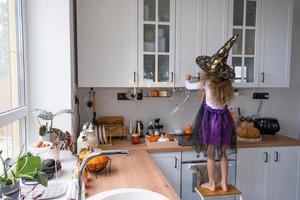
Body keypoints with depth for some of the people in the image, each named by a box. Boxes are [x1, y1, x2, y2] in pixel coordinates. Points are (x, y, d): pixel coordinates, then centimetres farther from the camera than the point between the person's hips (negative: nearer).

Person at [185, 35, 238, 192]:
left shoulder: (207, 83, -13)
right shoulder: (226, 84, -2)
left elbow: (188, 86, 1)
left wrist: (187, 79, 25)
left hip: (211, 120, -4)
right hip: (225, 120, 4)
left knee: (211, 155, 9)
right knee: (223, 154, 15)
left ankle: (211, 184, 21)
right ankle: (224, 183, 25)